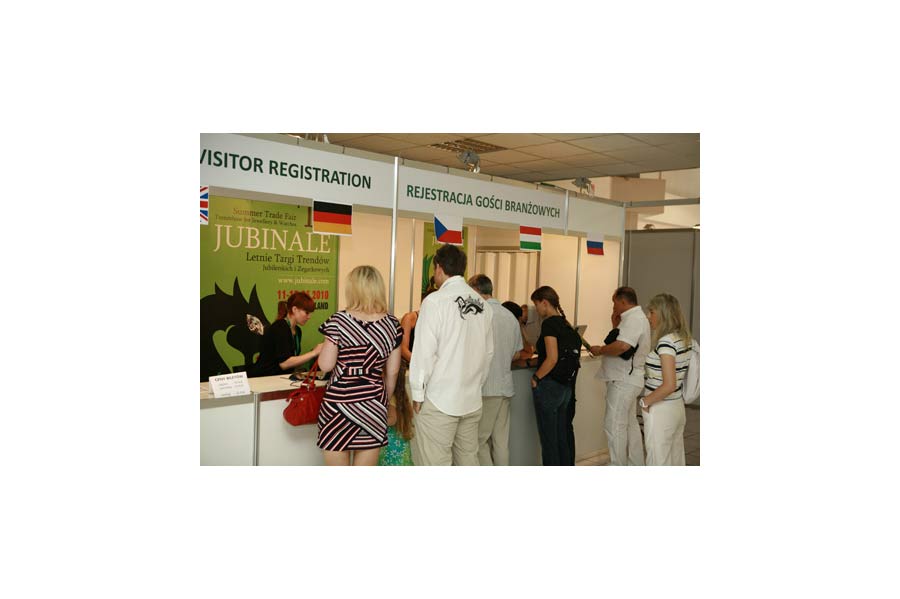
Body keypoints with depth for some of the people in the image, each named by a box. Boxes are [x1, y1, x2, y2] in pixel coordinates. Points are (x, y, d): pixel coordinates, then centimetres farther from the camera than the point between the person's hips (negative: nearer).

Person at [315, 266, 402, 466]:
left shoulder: (339, 321, -10)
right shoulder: (391, 324, 0)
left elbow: (325, 365, -10)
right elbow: (392, 372, 4)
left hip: (340, 402, -3)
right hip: (374, 405, 3)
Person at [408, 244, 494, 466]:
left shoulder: (435, 301, -12)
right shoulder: (481, 303, 5)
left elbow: (424, 353, -13)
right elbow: (488, 351, 9)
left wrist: (418, 394, -4)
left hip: (439, 401, -6)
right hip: (472, 400, 6)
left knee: (435, 464, 1)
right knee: (468, 460, 15)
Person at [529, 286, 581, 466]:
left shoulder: (549, 324, -13)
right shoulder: (565, 324, 12)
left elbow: (552, 358, -21)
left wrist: (535, 378, -11)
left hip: (549, 385, -9)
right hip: (566, 386, 9)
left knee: (549, 438, 1)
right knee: (562, 435, 15)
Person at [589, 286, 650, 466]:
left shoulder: (633, 319, -18)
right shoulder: (637, 318, 16)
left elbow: (623, 346, -32)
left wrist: (600, 350, -18)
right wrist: (616, 325, 7)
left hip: (623, 381, -11)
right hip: (629, 379, 11)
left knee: (614, 425, -4)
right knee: (630, 424, 18)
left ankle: (617, 467, 2)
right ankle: (636, 465, 28)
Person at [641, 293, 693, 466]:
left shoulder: (666, 342, -20)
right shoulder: (683, 338, 6)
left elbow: (669, 385, -25)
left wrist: (646, 401, -13)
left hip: (660, 411, -9)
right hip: (677, 406, 9)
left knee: (658, 461, 2)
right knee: (675, 459, 16)